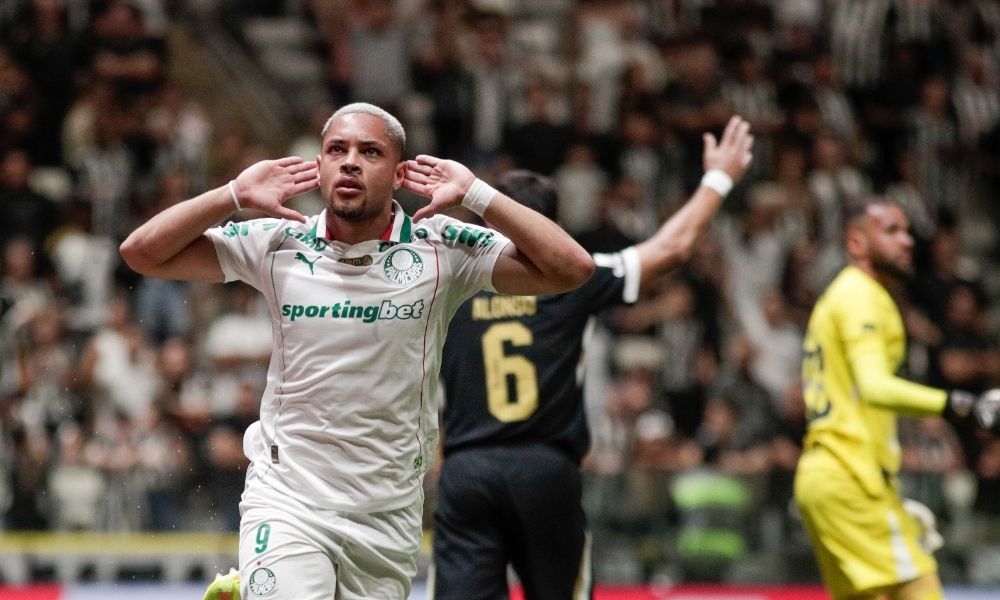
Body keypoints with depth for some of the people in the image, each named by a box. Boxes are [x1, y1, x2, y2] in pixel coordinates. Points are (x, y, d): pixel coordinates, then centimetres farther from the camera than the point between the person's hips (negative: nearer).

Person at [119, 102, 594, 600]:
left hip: (389, 517, 1)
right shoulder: (279, 246, -2)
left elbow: (571, 269, -13)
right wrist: (235, 194, -11)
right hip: (285, 499, -1)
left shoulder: (441, 250, -4)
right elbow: (141, 252, -3)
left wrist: (475, 194, -15)